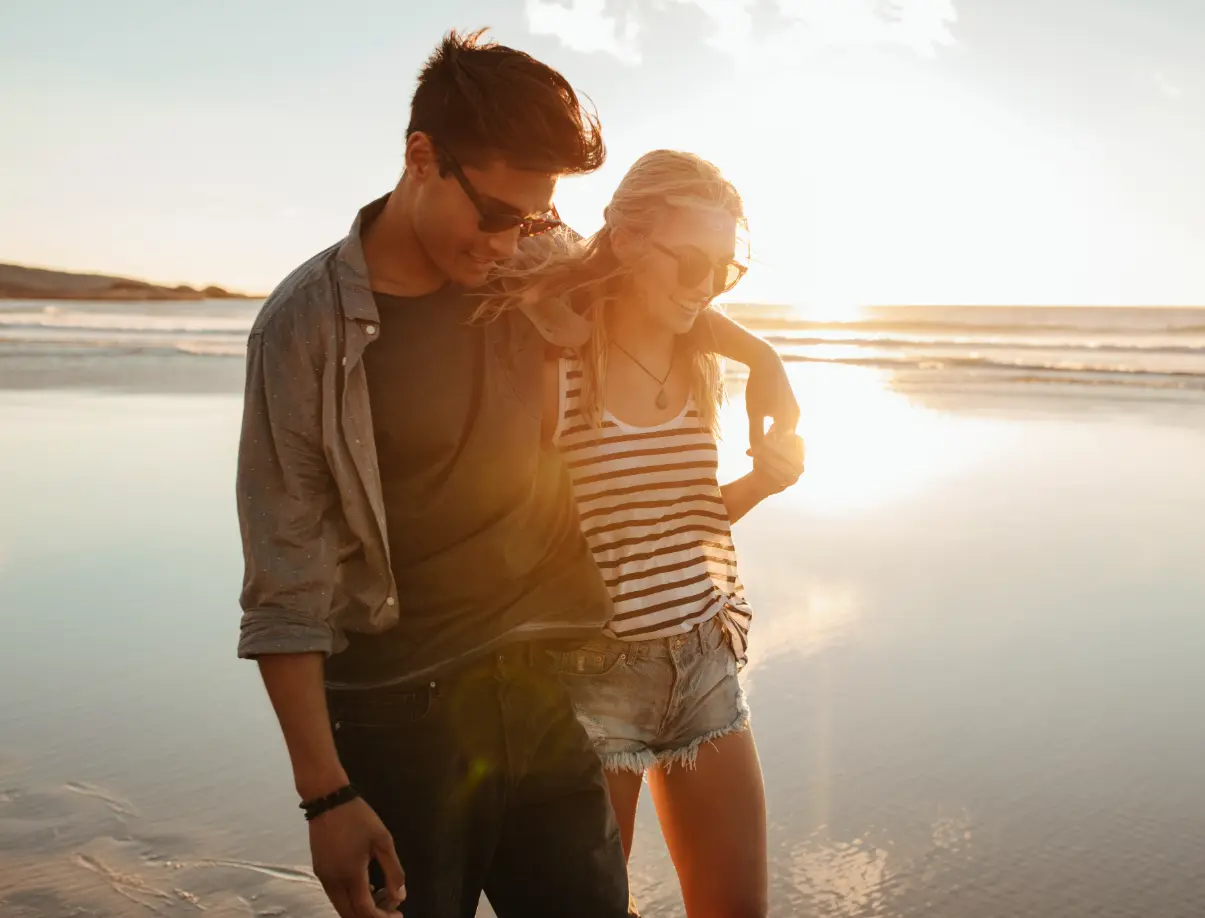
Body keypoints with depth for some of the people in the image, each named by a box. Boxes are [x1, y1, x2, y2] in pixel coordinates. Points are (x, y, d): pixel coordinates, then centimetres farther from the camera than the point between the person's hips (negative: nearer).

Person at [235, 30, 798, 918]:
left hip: (542, 685, 4)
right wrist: (326, 794, -13)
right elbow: (288, 589, -11)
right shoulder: (307, 325, -12)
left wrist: (757, 353, 14)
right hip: (398, 713, -4)